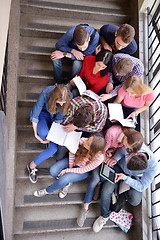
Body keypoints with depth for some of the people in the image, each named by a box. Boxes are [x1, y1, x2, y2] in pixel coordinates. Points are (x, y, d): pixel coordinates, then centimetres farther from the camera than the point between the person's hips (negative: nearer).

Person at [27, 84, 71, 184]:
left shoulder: (69, 97, -29)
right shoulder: (46, 93, -33)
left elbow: (59, 119, -19)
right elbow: (35, 115, -21)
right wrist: (36, 133, -21)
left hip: (56, 117, 2)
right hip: (44, 113, -1)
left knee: (54, 147, -18)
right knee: (43, 132, -37)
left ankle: (32, 165, 1)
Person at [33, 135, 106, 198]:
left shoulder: (99, 158, -35)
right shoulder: (83, 141, -31)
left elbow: (82, 170, -21)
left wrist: (67, 170, -19)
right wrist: (70, 166, -8)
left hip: (83, 170, -3)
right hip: (73, 160, 3)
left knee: (63, 179, -25)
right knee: (53, 171, -17)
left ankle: (46, 191, 7)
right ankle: (67, 184, 12)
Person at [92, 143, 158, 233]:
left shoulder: (153, 166, -33)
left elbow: (142, 186, -23)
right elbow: (123, 149, -11)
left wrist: (125, 177, -32)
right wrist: (116, 158, -29)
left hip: (134, 176, -1)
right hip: (119, 167, 1)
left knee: (135, 201, -25)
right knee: (106, 191, -16)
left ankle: (124, 197, 12)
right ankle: (105, 216, 11)